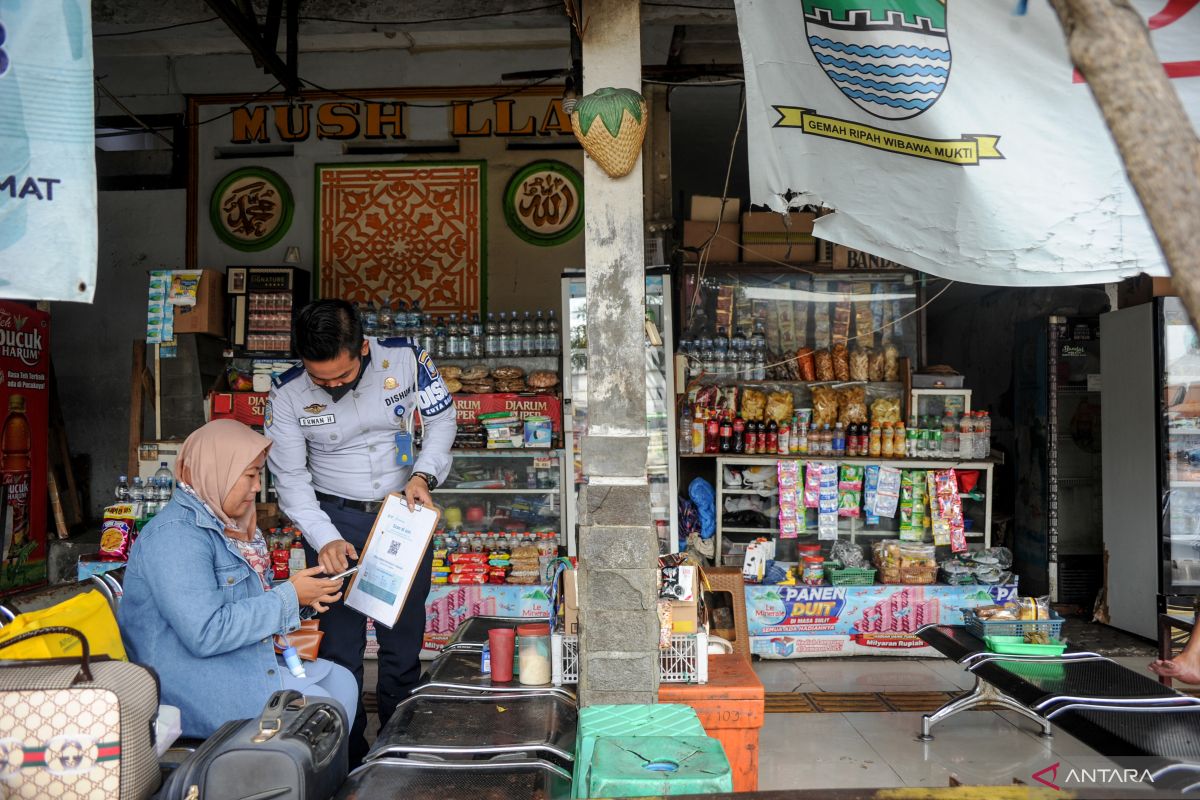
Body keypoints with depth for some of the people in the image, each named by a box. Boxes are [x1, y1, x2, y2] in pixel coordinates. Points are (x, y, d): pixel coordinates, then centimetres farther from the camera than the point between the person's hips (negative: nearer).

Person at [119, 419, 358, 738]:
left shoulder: (224, 523, 11)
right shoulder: (175, 535, -21)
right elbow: (205, 634, -28)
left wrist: (301, 595, 0)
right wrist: (288, 596, -21)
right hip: (189, 678, -10)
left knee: (342, 682, 2)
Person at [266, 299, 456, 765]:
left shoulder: (406, 358, -14)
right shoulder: (287, 393, -14)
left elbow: (442, 418, -1)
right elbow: (290, 476, -9)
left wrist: (423, 474, -18)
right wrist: (325, 539, -21)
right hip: (334, 518, -1)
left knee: (404, 639, 11)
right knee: (340, 645, 3)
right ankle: (347, 760, 22)